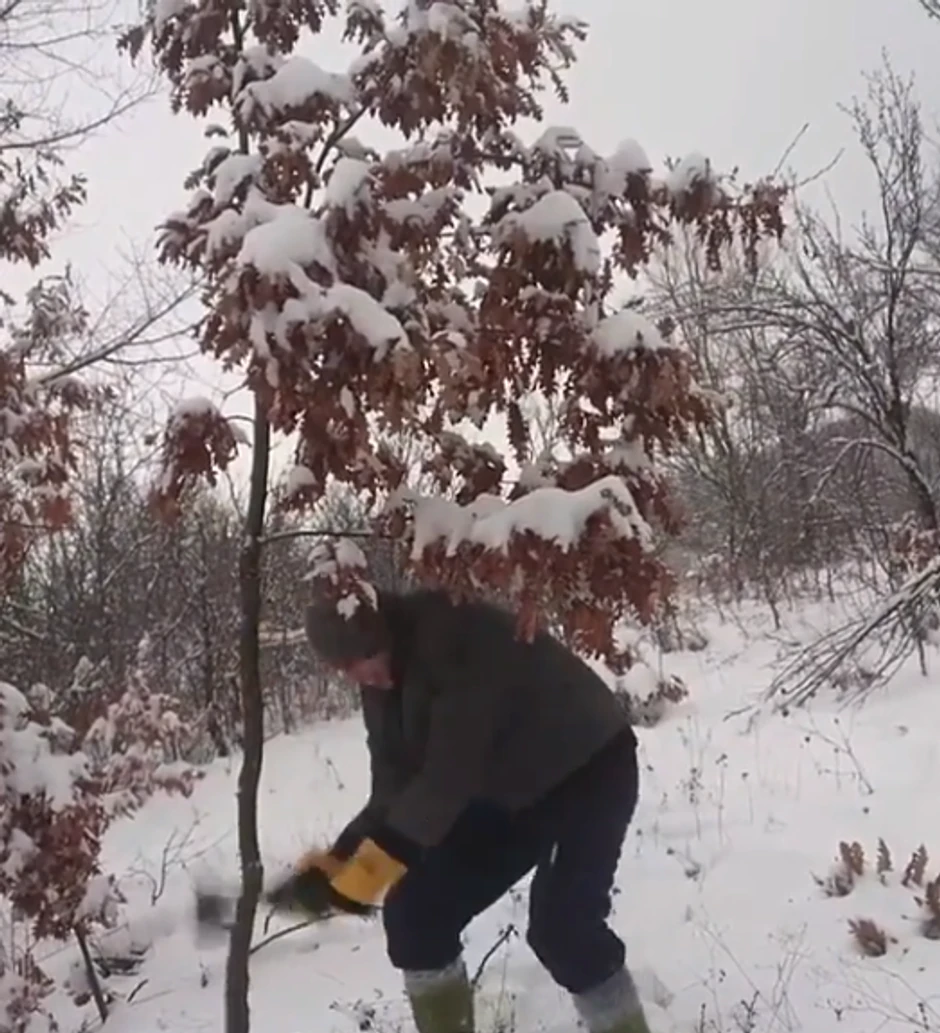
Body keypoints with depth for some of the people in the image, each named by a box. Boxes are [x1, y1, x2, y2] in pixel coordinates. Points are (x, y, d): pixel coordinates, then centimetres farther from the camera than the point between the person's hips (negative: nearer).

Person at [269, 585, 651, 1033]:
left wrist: (376, 862, -35)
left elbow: (453, 768, -35)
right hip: (509, 789, 8)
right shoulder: (384, 682, -6)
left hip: (590, 766, -8)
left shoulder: (459, 633, -32)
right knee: (416, 909, 0)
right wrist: (338, 860, -16)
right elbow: (393, 786, -5)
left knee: (560, 924, -25)